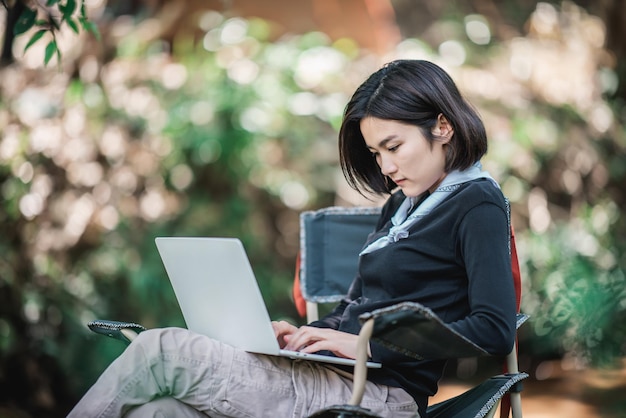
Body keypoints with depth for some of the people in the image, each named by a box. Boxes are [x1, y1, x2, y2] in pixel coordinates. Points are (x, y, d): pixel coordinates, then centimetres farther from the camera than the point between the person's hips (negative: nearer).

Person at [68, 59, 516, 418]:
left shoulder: (478, 205, -3)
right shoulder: (402, 204, 24)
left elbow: (495, 330, -16)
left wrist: (367, 344, -16)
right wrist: (307, 334, 5)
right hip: (333, 376, 8)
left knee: (162, 351, -18)